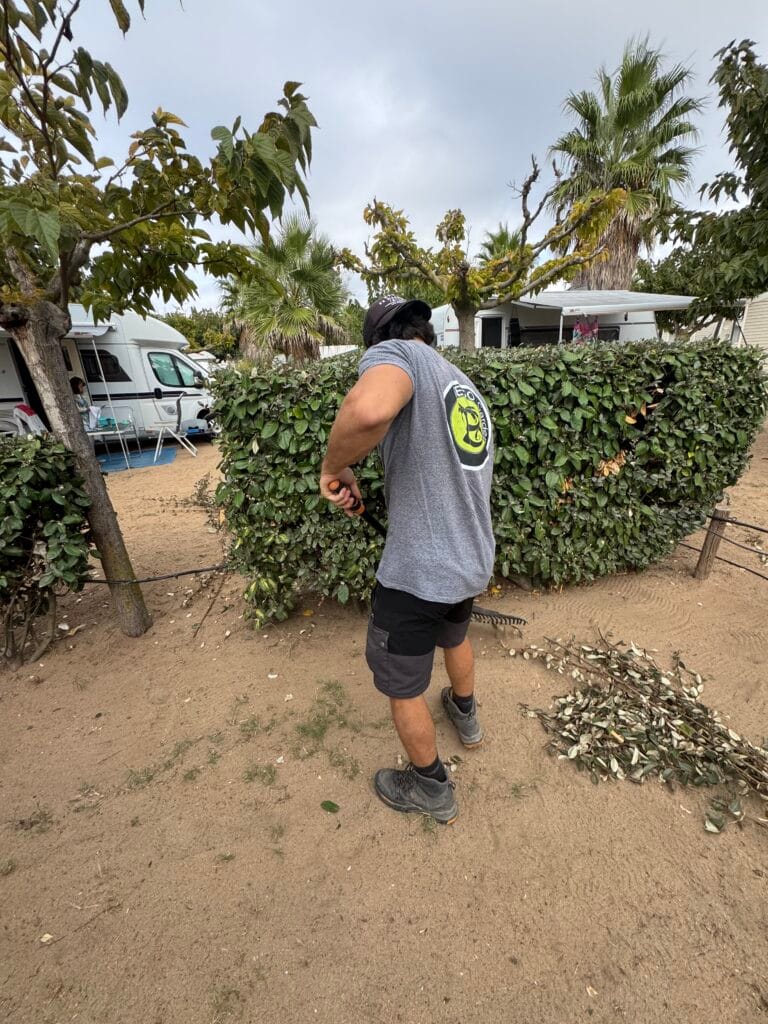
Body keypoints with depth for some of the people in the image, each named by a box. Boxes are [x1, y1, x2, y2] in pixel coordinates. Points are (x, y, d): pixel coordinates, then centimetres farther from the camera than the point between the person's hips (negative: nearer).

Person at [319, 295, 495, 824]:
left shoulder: (395, 352, -13)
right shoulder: (467, 387, 12)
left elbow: (369, 409, -39)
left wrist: (335, 467, -20)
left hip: (419, 572, -8)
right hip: (473, 562, 9)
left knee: (402, 687, 17)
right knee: (455, 638, 35)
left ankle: (433, 790, 41)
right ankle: (466, 716, 62)